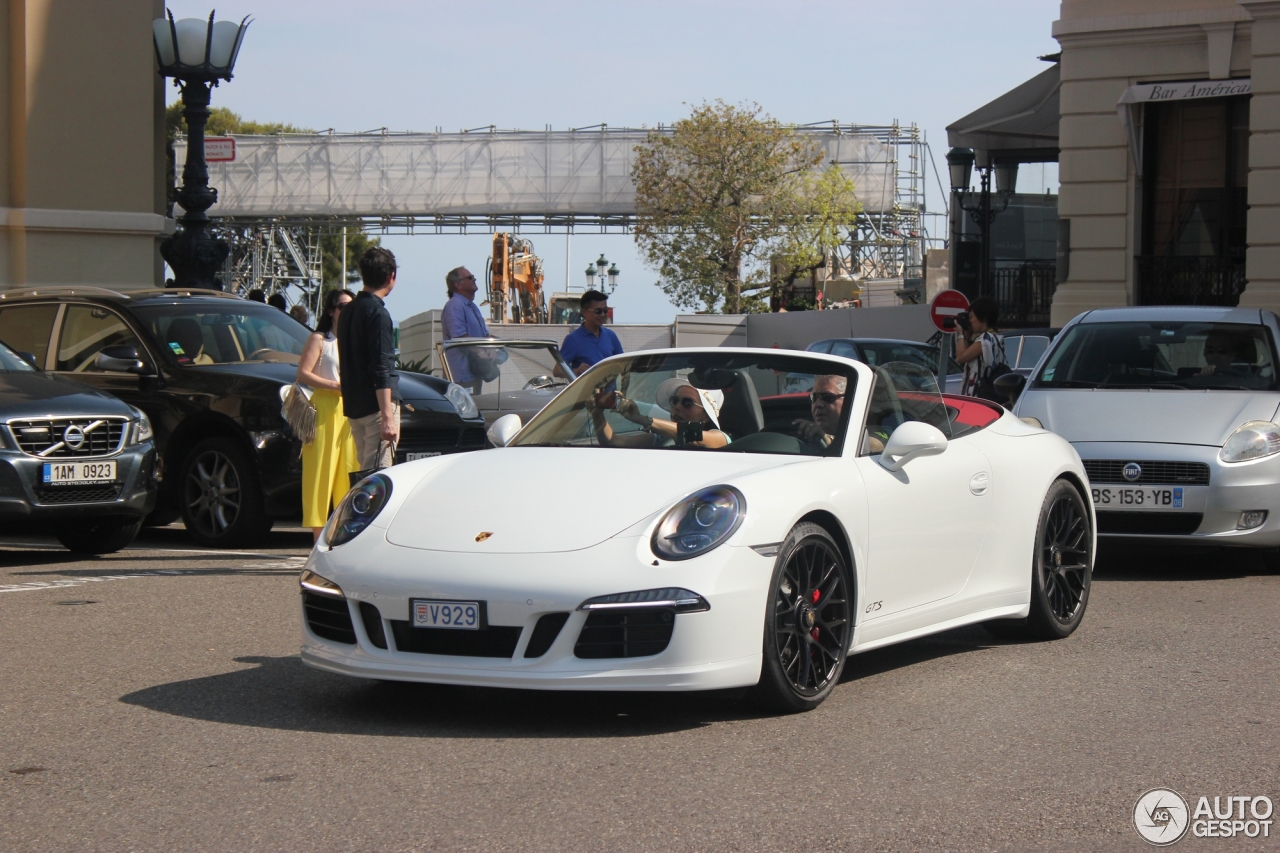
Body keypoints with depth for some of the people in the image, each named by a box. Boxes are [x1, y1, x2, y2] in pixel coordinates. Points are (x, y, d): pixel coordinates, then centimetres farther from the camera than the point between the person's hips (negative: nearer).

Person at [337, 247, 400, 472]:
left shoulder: (347, 312, 14)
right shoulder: (378, 313, -13)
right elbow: (381, 369, -19)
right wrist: (388, 417, -22)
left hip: (354, 406, 9)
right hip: (376, 406, -9)